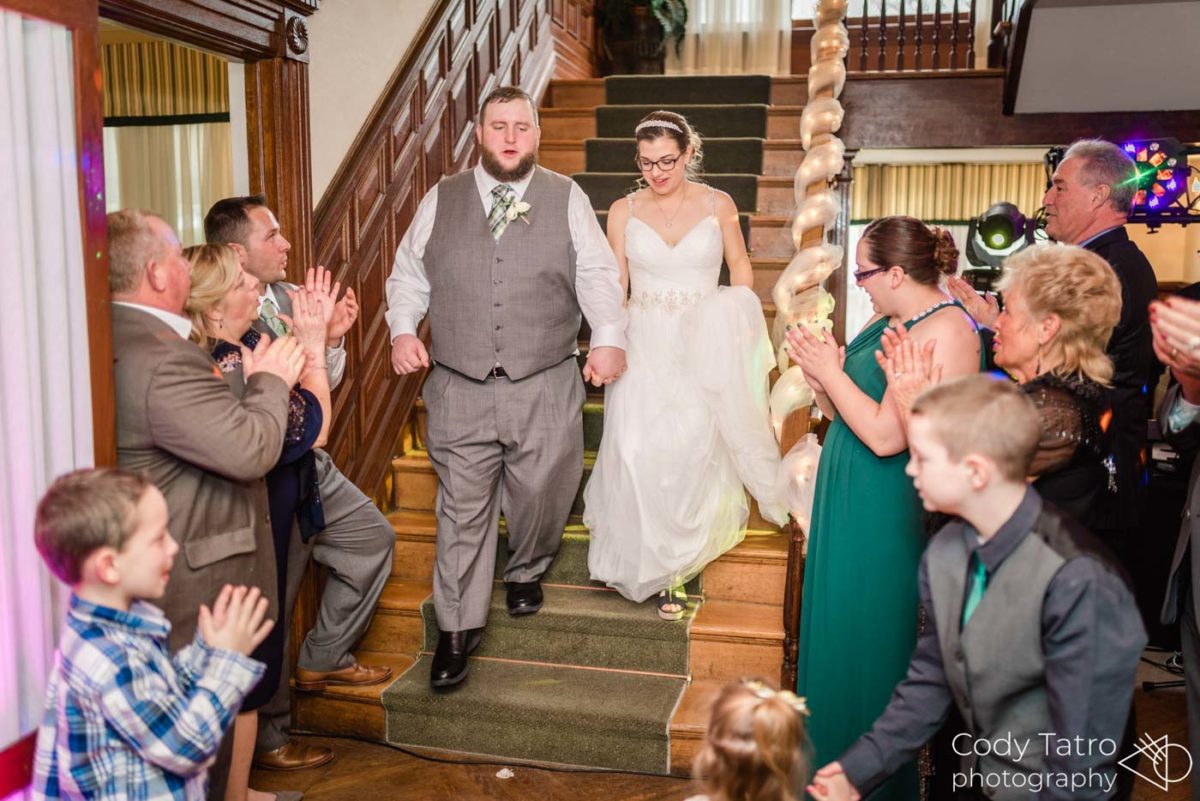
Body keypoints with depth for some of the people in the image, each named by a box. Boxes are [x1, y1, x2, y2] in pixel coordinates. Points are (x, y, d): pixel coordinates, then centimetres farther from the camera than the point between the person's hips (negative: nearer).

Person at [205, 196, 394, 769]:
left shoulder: (289, 297, 1)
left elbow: (323, 384, 10)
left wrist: (333, 338, -9)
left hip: (311, 469, 9)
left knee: (373, 538, 24)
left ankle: (323, 660, 40)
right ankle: (266, 739, 28)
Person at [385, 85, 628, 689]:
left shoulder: (567, 198, 6)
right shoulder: (440, 200, 9)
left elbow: (598, 276, 1)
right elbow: (408, 274, 13)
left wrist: (609, 337, -13)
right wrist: (403, 329, -3)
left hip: (546, 389, 0)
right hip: (459, 390, 0)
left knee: (541, 497, 10)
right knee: (462, 509, 3)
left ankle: (525, 572, 43)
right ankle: (458, 629, 15)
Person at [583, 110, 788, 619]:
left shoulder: (718, 205, 2)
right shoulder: (624, 211, 3)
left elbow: (740, 269, 12)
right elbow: (613, 287, 5)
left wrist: (742, 325, -2)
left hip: (704, 348, 0)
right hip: (643, 346, 1)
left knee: (690, 451, -5)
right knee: (638, 452, -9)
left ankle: (673, 565, 15)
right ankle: (641, 557, 15)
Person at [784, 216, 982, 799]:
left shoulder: (946, 331, -20)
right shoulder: (885, 321, 9)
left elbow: (885, 435, -25)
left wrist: (831, 372, -15)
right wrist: (818, 375, -5)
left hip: (887, 521, -9)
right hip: (848, 509, 9)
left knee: (868, 652, 5)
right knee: (836, 637, 20)